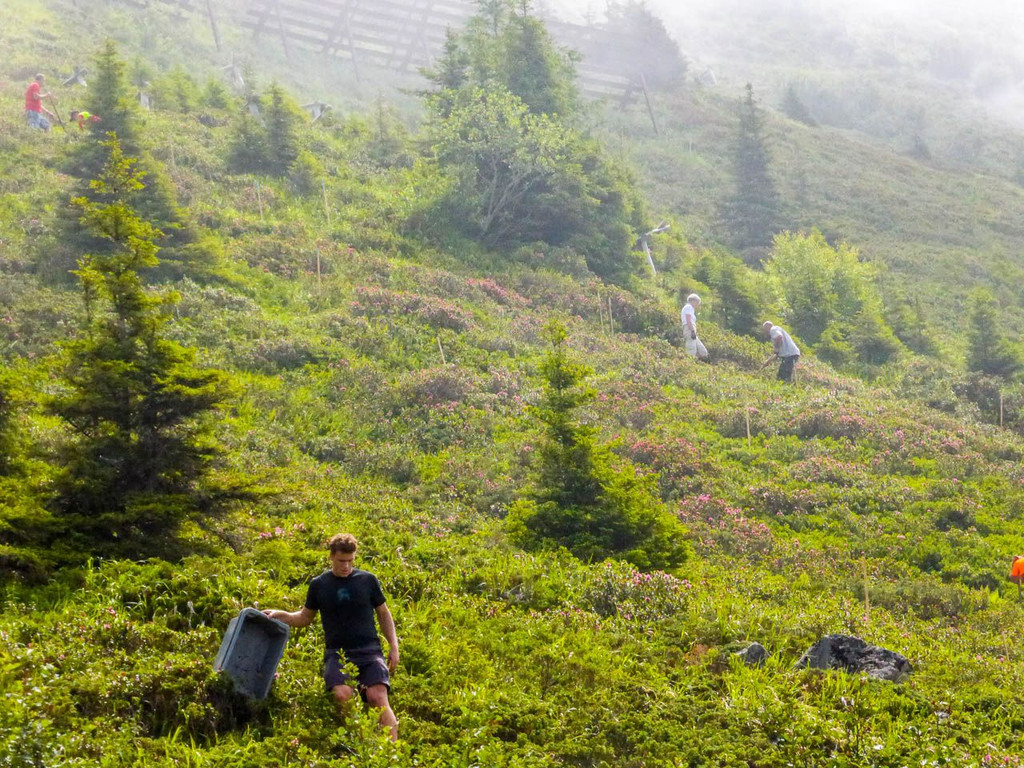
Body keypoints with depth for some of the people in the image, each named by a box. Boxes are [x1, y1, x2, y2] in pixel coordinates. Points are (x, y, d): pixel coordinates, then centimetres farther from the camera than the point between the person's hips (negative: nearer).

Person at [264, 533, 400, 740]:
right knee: (342, 695, -29)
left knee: (378, 697, -23)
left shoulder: (367, 580, 8)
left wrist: (394, 647, 9)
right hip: (337, 653, 0)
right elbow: (305, 617, 21)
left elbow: (383, 614, 17)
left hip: (369, 651, 0)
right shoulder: (319, 584, 9)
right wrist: (279, 615, 5)